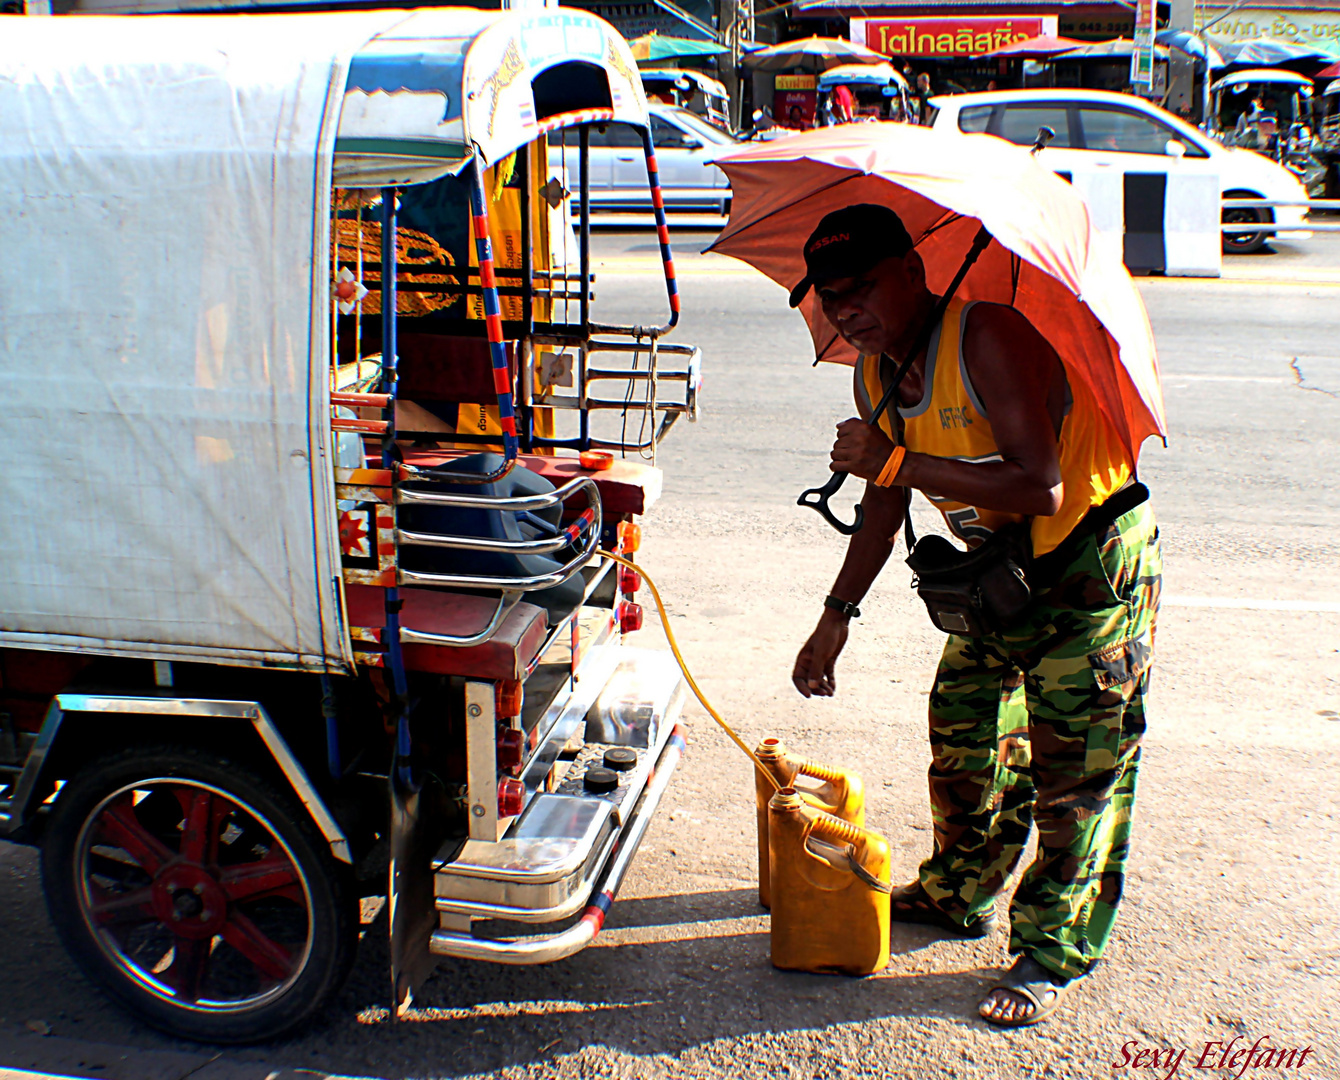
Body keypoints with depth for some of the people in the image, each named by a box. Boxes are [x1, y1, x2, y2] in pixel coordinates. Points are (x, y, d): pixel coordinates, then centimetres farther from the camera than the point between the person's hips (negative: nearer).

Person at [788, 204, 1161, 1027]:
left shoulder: (988, 338, -27)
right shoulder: (876, 374, -1)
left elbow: (1041, 488, -36)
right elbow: (884, 511, 10)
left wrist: (901, 463, -37)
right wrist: (837, 616, 9)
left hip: (1096, 565, -8)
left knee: (1074, 763, -3)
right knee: (965, 727, 15)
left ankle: (1055, 954, 11)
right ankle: (961, 896, 35)